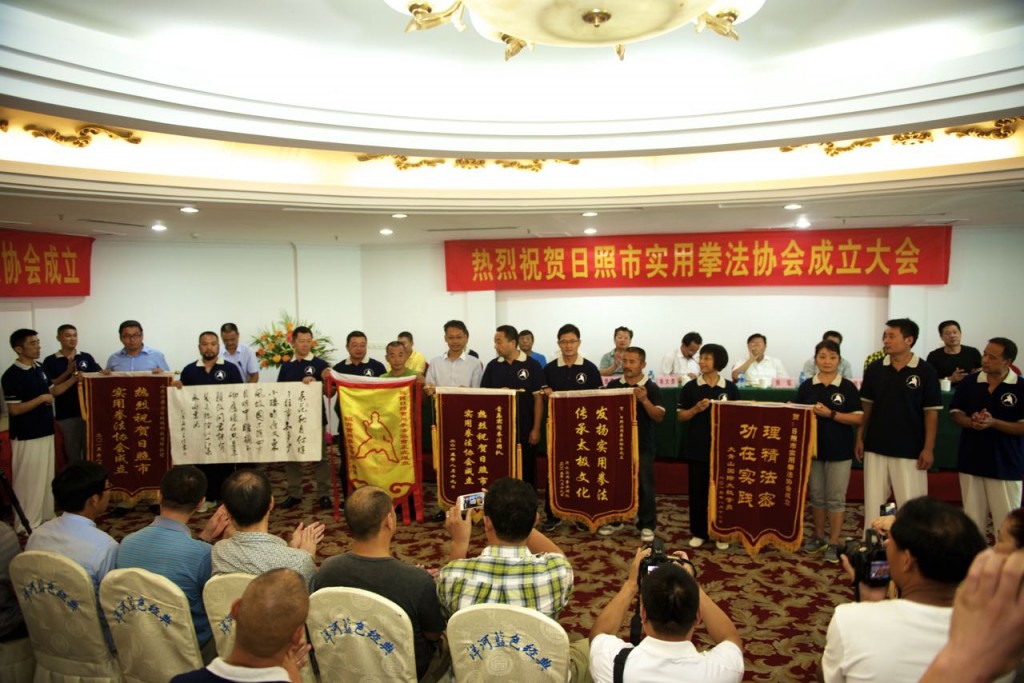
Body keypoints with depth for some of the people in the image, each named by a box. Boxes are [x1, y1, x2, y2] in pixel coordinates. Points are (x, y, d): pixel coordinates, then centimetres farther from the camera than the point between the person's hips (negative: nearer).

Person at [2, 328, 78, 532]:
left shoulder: (39, 368, 7)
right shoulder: (11, 376, -18)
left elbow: (53, 391, 15)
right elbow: (14, 409, -20)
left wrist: (73, 379, 2)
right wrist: (41, 399, -19)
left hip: (45, 432, 8)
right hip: (26, 437, -8)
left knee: (46, 477, 16)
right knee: (29, 480, 0)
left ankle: (46, 516, 28)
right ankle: (26, 525, 10)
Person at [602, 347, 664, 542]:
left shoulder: (652, 388, -5)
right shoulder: (613, 385, 3)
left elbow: (659, 417, -10)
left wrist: (644, 400, -23)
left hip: (643, 446, -3)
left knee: (644, 486, 3)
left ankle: (647, 525, 16)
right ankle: (614, 520, 28)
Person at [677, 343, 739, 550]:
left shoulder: (731, 388, 1)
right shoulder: (690, 387, 0)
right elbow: (680, 416, 1)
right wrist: (696, 409, -16)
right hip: (697, 448, 0)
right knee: (698, 491, 6)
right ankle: (698, 532, 20)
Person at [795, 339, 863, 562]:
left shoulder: (847, 387, -4)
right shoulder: (806, 386, 3)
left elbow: (858, 418, -8)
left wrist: (830, 414, -18)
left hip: (839, 451, -3)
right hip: (813, 447, 3)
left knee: (836, 498, 2)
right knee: (816, 495, 14)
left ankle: (834, 544, 11)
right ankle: (819, 537, 28)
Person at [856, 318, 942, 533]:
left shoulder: (925, 372, -7)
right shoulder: (874, 369, 2)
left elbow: (931, 412, -4)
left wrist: (928, 448, -7)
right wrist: (860, 438, 5)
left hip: (910, 450, -3)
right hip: (875, 447, 3)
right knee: (873, 502, 10)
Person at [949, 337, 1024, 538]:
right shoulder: (969, 383, 3)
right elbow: (955, 413, 8)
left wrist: (993, 423, -22)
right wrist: (970, 422, -12)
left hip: (1005, 465, -3)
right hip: (971, 461, 3)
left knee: (1006, 521, 2)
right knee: (972, 517, 15)